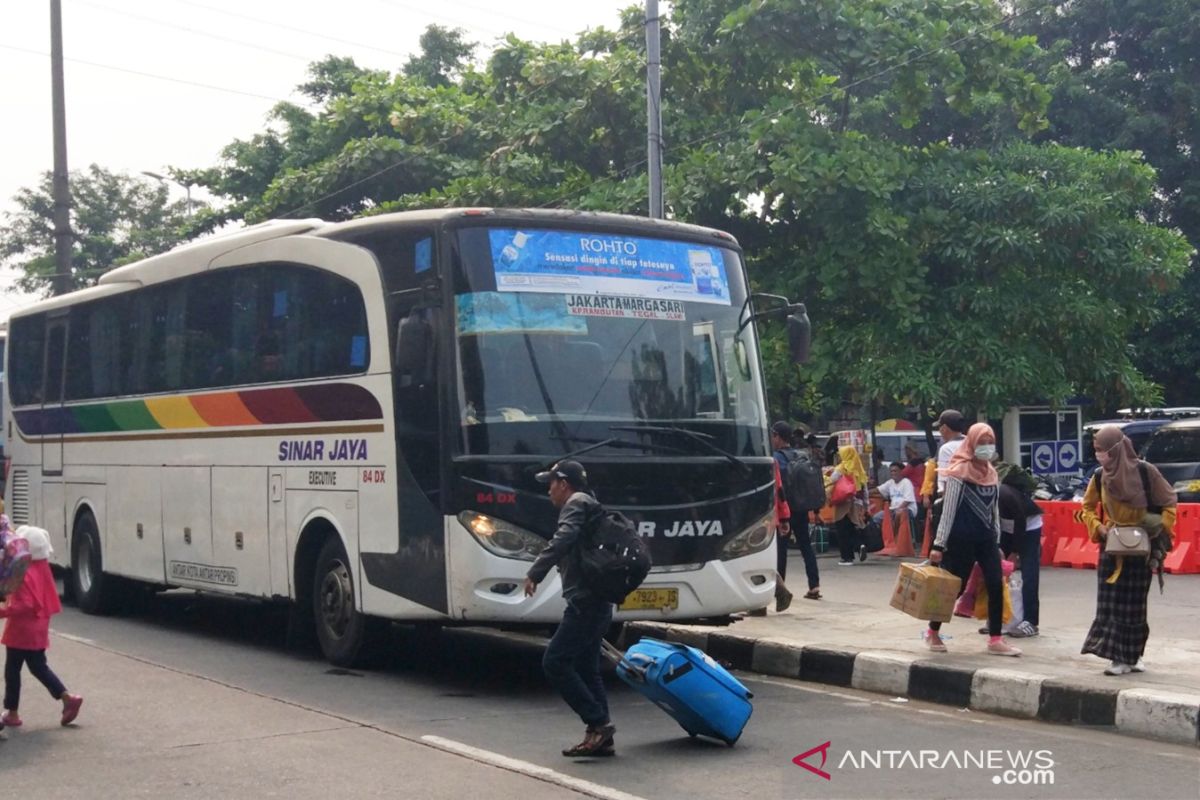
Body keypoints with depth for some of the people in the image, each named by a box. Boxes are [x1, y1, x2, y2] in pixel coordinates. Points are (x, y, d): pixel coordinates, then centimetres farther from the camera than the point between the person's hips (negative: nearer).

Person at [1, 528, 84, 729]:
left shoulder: (23, 574, -22)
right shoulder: (41, 568, 6)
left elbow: (24, 606, -27)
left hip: (21, 630, -9)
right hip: (37, 629, 9)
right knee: (39, 667, 17)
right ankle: (67, 698, 8)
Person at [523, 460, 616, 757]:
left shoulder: (576, 504, -6)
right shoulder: (589, 507, 24)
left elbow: (562, 540, -24)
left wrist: (534, 572, -27)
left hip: (584, 603, -10)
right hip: (596, 603, 10)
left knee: (555, 662, -11)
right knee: (585, 668, 11)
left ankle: (598, 723, -12)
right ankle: (600, 737, 10)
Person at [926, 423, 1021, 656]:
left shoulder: (991, 473, 9)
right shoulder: (959, 472, -10)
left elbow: (995, 510, 16)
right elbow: (948, 510, -11)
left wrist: (997, 542, 15)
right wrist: (939, 544, -12)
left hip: (986, 537, 6)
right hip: (962, 538, -6)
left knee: (996, 585, -3)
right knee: (955, 587, 2)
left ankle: (995, 639, 3)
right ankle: (933, 632, 21)